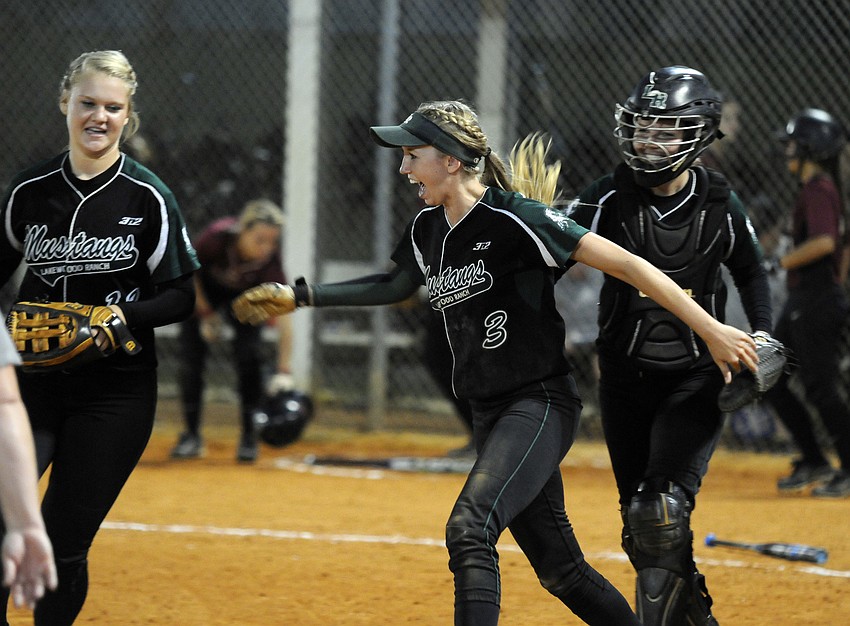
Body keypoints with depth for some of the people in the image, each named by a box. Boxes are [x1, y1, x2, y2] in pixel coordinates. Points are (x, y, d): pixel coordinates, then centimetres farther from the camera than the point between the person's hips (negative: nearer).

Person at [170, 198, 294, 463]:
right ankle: (192, 436, 10)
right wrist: (205, 313, -14)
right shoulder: (215, 239, -39)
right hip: (202, 291, 0)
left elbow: (282, 316, -38)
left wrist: (284, 371, -44)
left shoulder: (269, 259, -35)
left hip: (244, 297, 0)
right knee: (190, 359, -4)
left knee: (249, 356, -15)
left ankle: (249, 437, -2)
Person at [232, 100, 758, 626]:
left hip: (542, 403, -8)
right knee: (558, 568, 13)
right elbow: (396, 285, 29)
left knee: (469, 529, -26)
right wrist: (299, 297, 24)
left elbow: (625, 265, -18)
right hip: (490, 416, 8)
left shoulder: (514, 219, -17)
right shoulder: (429, 229, 7)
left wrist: (712, 331, -22)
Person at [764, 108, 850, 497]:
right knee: (771, 381, 12)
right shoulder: (815, 188, 14)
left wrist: (780, 263, -22)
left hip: (816, 301, -11)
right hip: (800, 303, 11)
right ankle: (813, 463, 17)